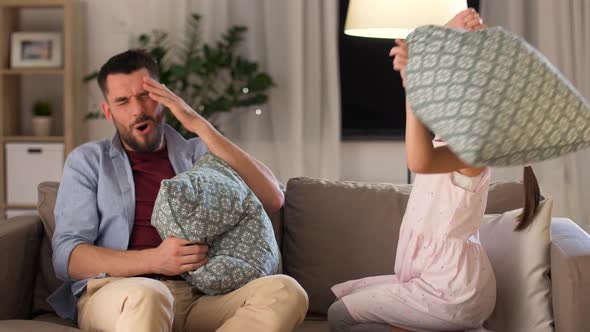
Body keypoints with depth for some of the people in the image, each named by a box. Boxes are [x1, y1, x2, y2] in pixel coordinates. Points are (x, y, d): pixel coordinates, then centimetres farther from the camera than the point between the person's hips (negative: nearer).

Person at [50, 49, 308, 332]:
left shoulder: (198, 153, 20)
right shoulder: (87, 160, 16)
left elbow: (272, 200, 4)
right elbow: (66, 257, 4)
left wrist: (199, 125, 1)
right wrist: (154, 260, -13)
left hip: (195, 298, 3)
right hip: (113, 295, -3)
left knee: (285, 291, -29)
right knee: (145, 295, -41)